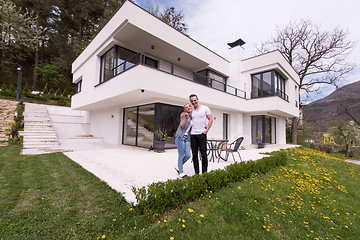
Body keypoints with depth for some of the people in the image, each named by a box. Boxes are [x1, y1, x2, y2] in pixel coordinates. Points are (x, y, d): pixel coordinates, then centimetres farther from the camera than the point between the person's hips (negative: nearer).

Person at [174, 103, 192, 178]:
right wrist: (186, 117, -33)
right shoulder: (184, 114, -5)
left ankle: (178, 167, 24)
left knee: (188, 155, 2)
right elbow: (181, 125, -16)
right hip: (180, 137, -7)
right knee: (181, 156, -2)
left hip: (186, 138, 7)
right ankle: (181, 173, 11)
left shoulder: (192, 117, 16)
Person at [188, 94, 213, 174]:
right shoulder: (191, 110, 12)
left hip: (201, 134, -3)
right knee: (194, 155, 6)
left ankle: (204, 172, 9)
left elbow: (211, 120, 1)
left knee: (203, 154, -2)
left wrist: (206, 130, -6)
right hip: (192, 134, 4)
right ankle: (196, 173, 16)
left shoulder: (205, 108, 2)